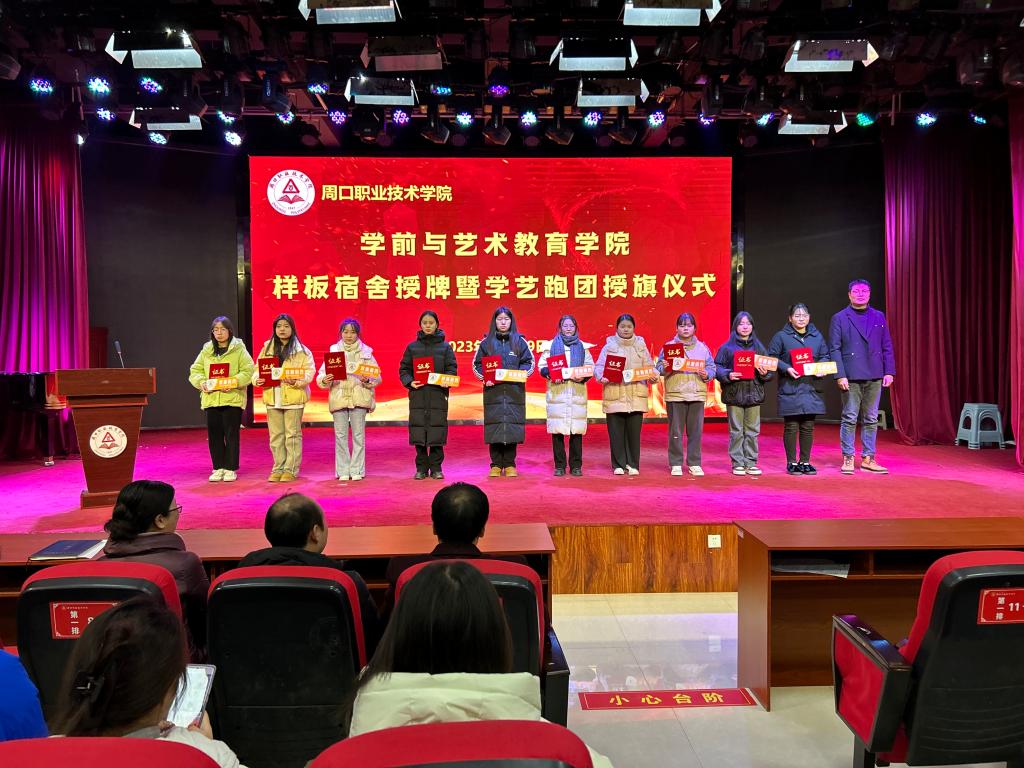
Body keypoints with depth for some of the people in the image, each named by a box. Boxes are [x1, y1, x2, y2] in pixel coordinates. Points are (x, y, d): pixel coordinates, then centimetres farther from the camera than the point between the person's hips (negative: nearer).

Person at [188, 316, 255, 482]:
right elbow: (195, 370, 13)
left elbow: (248, 371, -7)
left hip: (232, 398, -4)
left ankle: (231, 469, 10)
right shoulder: (206, 350, 13)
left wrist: (233, 383, -19)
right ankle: (219, 468, 17)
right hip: (210, 398, 4)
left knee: (231, 434, 0)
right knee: (214, 434, 7)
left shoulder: (239, 349, 0)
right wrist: (201, 382, -6)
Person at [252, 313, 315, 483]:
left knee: (292, 434, 0)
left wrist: (296, 381, -23)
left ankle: (291, 469, 8)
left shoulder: (301, 350, 0)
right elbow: (258, 369, 14)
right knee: (275, 435, 9)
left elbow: (309, 372, -7)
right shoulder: (267, 348, 12)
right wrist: (257, 380, -7)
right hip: (272, 397, 4)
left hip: (293, 397, -4)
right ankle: (278, 468, 18)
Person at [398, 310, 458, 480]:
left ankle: (436, 468, 10)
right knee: (419, 432, 1)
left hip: (438, 394, -1)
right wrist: (409, 382, -9)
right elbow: (403, 369, 10)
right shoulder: (412, 347, 10)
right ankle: (421, 468, 10)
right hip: (418, 394, 1)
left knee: (437, 432, -1)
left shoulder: (445, 346, 8)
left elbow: (452, 369, 5)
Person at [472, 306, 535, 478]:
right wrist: (485, 378, -8)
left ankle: (509, 464, 8)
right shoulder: (487, 342, 9)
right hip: (493, 391, 0)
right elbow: (477, 364, 9)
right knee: (494, 427, -2)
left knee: (512, 427, -2)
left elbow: (529, 362, 8)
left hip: (514, 391, 0)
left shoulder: (519, 341, 8)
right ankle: (496, 464, 7)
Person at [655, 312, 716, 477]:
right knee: (676, 431, 1)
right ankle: (675, 463, 10)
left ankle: (694, 463, 13)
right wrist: (664, 368, -19)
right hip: (674, 394, -2)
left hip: (697, 394, 2)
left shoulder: (702, 348, 11)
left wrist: (706, 374, -10)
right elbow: (659, 368, 2)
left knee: (696, 431, 3)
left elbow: (712, 368, 10)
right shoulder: (668, 346, 5)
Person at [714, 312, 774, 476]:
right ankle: (738, 463, 9)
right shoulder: (727, 347, 1)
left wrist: (765, 373, -8)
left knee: (752, 431, 6)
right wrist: (728, 375, -18)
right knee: (736, 431, 2)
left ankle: (751, 463, 14)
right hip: (734, 394, -3)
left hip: (754, 394, 3)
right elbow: (717, 367, -1)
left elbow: (769, 368, 13)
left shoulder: (759, 347, 11)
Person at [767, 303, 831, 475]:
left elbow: (825, 357, 17)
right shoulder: (781, 336, 0)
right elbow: (771, 357, -2)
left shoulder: (817, 336, 12)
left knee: (808, 427, 7)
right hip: (790, 389, -4)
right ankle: (791, 462, 10)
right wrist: (786, 369, -14)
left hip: (811, 388, 4)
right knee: (791, 427, -1)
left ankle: (805, 461, 18)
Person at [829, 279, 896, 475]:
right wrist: (840, 375, -12)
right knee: (850, 418, 0)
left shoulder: (878, 317, 12)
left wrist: (889, 371, 2)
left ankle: (868, 459, 14)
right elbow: (834, 349, -4)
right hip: (851, 377, -4)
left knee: (871, 419, 8)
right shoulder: (839, 318, 1)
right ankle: (848, 458, 7)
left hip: (874, 377, 4)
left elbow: (887, 347, 11)